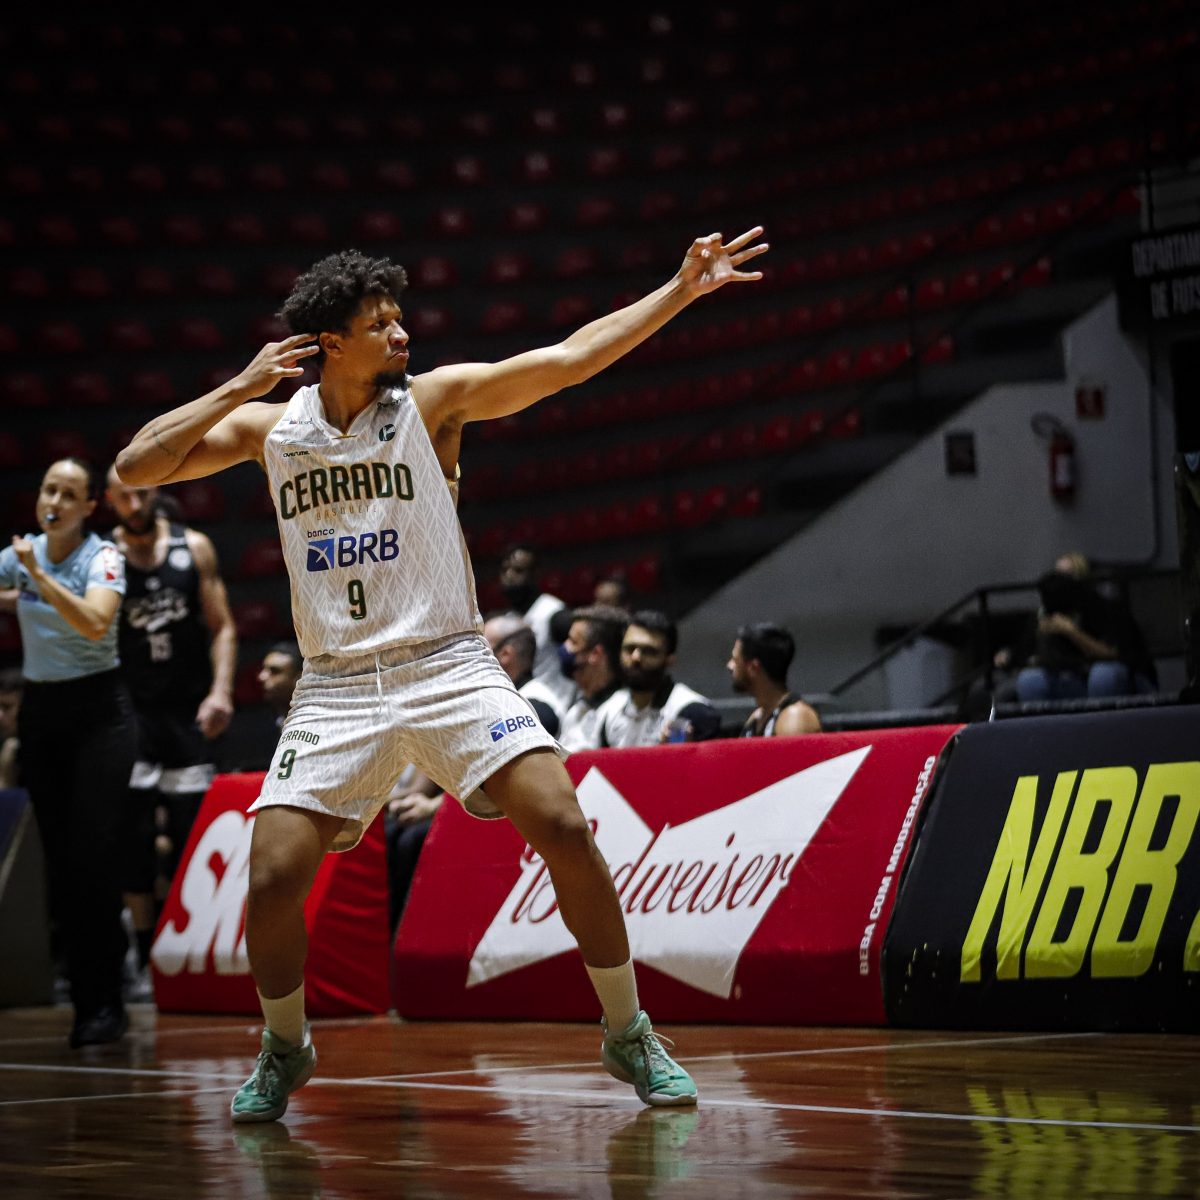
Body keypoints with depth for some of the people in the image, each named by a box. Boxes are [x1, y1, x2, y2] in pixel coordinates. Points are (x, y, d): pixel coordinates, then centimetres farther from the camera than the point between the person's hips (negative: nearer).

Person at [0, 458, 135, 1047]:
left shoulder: (103, 556, -9)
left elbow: (94, 624, -26)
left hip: (98, 711, -5)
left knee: (93, 856, -11)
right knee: (59, 861, 2)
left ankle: (106, 1003, -7)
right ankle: (83, 1002, 6)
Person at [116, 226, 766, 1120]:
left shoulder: (434, 398, 0)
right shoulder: (268, 425, 6)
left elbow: (570, 359, -7)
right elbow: (137, 468, 2)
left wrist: (682, 290, -15)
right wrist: (240, 388, -8)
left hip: (449, 667, -2)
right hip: (337, 687, 2)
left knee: (563, 825, -18)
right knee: (274, 874, -10)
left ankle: (629, 1035, -2)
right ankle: (286, 1050, 18)